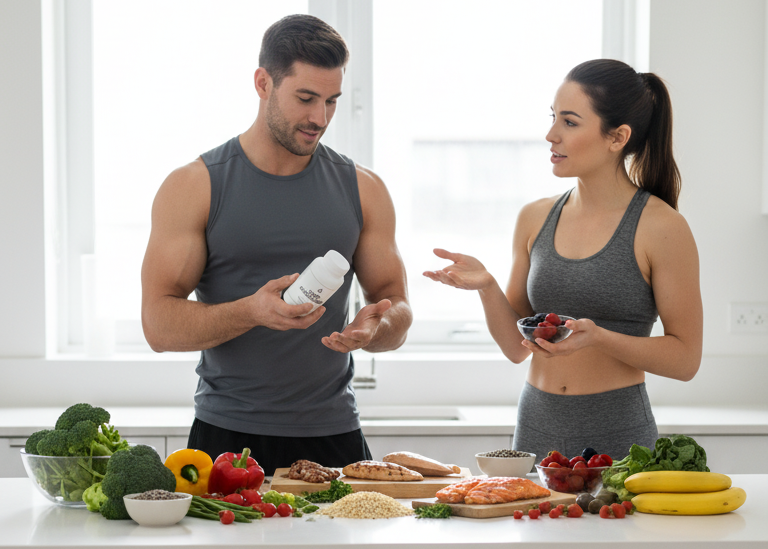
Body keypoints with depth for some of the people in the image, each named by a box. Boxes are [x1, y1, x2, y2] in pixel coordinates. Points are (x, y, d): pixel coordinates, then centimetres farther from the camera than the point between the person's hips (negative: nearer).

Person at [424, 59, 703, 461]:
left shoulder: (660, 227, -8)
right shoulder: (535, 220, 7)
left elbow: (685, 358, -7)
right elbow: (516, 347, 10)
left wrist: (599, 338, -20)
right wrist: (486, 287, -7)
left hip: (618, 440, -4)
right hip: (537, 430, 4)